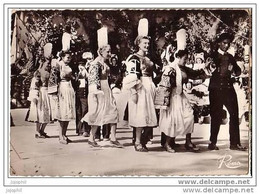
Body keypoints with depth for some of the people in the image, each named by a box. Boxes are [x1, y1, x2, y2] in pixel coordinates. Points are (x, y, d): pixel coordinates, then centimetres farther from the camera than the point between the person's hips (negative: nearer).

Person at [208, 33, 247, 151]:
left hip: (228, 88, 4)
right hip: (216, 89, -4)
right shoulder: (212, 56, 4)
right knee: (216, 117, -1)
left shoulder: (230, 57, 17)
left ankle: (235, 143, 1)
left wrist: (233, 71, -3)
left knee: (234, 115, -3)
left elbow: (238, 71, 17)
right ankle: (213, 143, 8)